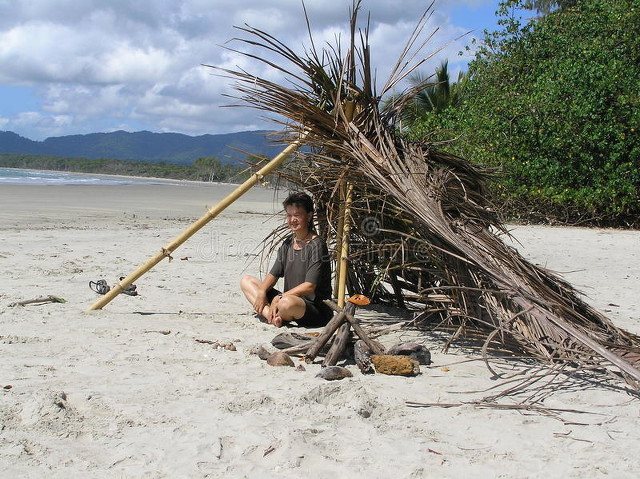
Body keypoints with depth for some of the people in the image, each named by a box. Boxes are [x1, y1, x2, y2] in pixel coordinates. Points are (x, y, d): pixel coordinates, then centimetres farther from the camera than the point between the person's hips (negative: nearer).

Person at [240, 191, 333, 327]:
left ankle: (273, 317, -5)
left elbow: (309, 286, -19)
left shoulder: (317, 245, -13)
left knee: (287, 302, -42)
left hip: (316, 309, -8)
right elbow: (273, 275, 11)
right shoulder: (287, 244, 11)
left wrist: (279, 297, -18)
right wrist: (261, 292, -9)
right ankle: (272, 316, -18)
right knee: (246, 281, 6)